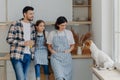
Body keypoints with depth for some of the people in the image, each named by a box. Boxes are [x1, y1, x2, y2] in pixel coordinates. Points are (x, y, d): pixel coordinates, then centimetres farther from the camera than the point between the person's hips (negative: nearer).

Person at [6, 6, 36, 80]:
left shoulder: (32, 26, 11)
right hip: (17, 55, -6)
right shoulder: (15, 25, -7)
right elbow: (9, 39, -11)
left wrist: (32, 42, 1)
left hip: (28, 55, 6)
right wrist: (23, 43, -18)